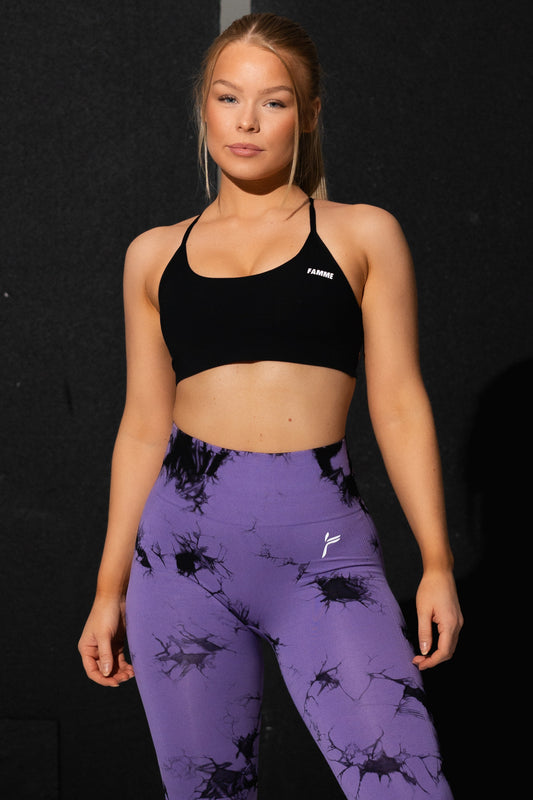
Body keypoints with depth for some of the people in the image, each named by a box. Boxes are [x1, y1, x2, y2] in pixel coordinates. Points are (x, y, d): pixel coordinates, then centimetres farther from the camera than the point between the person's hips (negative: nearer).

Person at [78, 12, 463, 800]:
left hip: (323, 545, -2)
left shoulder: (362, 234, 9)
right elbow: (145, 425, 16)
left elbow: (399, 405, 6)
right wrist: (111, 587, 14)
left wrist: (437, 563, -1)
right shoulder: (156, 255, 14)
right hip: (184, 541, 2)